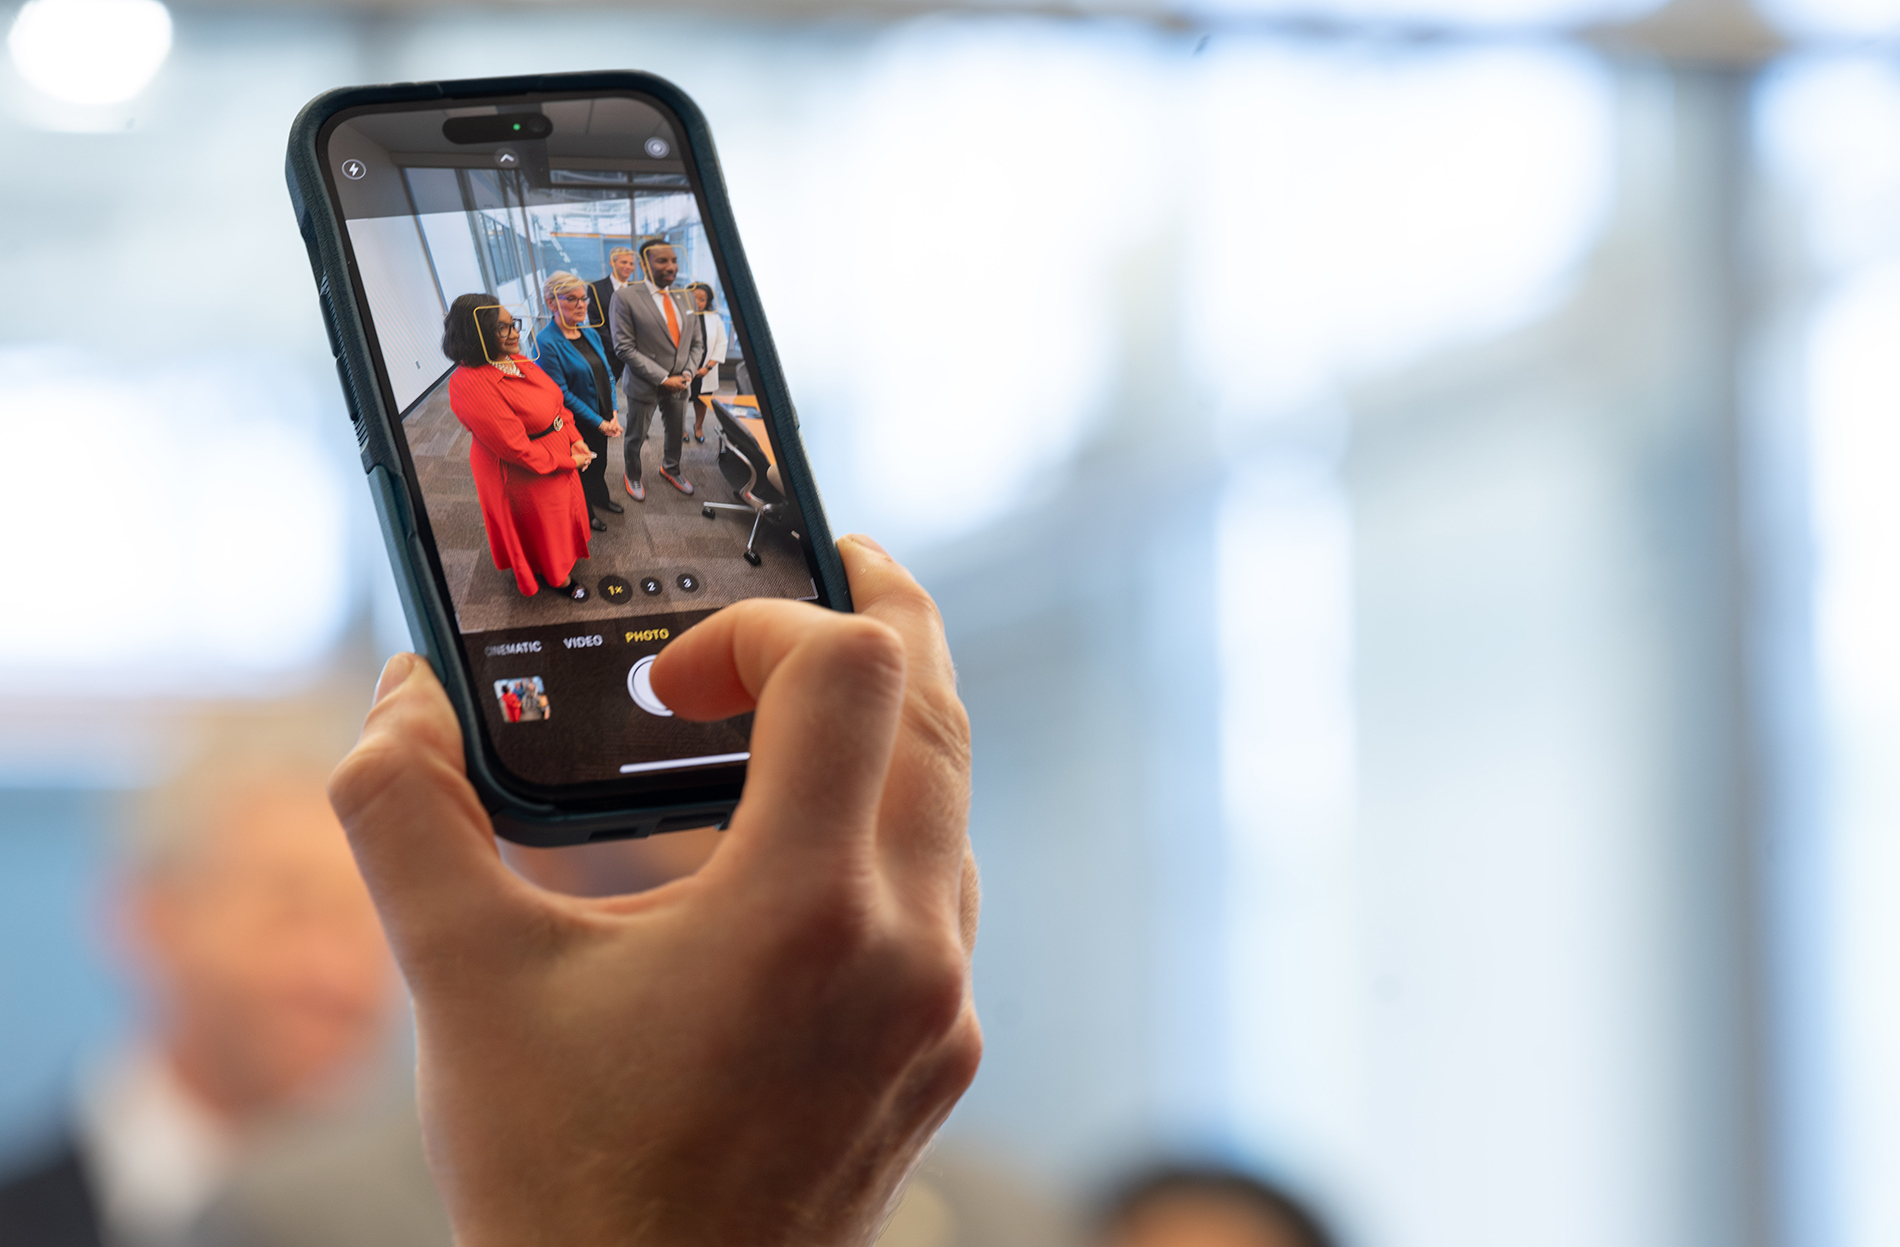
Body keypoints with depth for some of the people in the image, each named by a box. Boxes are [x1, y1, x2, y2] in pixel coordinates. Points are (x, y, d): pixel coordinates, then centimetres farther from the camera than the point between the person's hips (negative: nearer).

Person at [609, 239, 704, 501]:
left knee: (677, 433, 23)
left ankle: (670, 469, 50)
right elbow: (624, 348, -19)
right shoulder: (626, 297, -17)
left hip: (678, 383, 5)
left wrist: (688, 373, -9)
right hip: (645, 384, -5)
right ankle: (632, 476, 40)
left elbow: (697, 343, 8)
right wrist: (663, 379, -20)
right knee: (636, 437, 14)